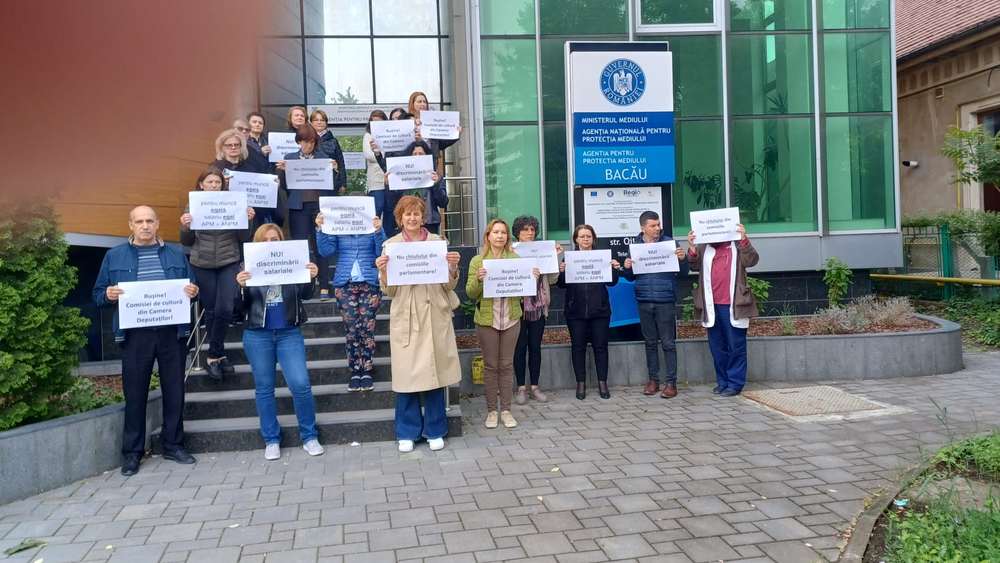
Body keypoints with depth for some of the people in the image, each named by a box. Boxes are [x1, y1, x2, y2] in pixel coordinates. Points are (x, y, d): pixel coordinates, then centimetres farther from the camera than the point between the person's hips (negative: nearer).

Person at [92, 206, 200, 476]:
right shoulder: (114, 256, 7)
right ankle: (132, 452, 13)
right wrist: (108, 295, -13)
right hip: (135, 334, -1)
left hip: (172, 332, 1)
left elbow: (192, 288, 14)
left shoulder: (176, 256, 11)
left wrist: (193, 293, -9)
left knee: (174, 390, 7)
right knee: (134, 393, 3)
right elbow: (98, 294, 9)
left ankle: (173, 445, 20)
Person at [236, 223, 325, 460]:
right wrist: (241, 286, -19)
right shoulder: (249, 268, 3)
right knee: (264, 388, 8)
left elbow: (305, 295, -6)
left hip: (289, 333, -1)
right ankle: (271, 440, 20)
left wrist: (310, 277, -26)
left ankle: (309, 436, 8)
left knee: (301, 385, -8)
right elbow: (241, 307, 1)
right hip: (257, 335, 1)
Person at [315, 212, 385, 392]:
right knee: (351, 330, -2)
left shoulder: (372, 227, 6)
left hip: (369, 284, -1)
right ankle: (355, 372, 4)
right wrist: (320, 229, -12)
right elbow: (326, 251, -1)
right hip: (345, 285, 1)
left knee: (367, 329, -4)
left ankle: (367, 372, 2)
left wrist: (378, 231, -19)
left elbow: (382, 252, -5)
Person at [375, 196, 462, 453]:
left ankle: (435, 431, 20)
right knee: (407, 375, 3)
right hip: (405, 318, -1)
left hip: (435, 316, 1)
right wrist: (383, 271, -15)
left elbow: (449, 285, 8)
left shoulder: (437, 242, 7)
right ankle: (407, 433, 19)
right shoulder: (390, 245, 4)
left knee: (434, 372, 5)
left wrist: (453, 267, -11)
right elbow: (388, 290, 3)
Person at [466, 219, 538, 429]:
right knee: (490, 365, 5)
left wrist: (533, 278, -10)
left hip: (511, 319, 2)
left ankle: (506, 410, 15)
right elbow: (471, 293, -3)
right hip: (487, 320, -2)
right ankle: (491, 410, 14)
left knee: (507, 365, 7)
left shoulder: (515, 259, 7)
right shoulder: (478, 261, 0)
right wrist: (478, 279, -21)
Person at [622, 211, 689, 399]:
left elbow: (684, 273, 0)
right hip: (644, 302, 3)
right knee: (650, 342, 11)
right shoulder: (635, 246, 6)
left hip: (665, 301, -3)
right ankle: (653, 380, 21)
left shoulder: (669, 242, -1)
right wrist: (627, 268, -9)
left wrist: (682, 259, -20)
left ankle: (671, 382, 8)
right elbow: (630, 278, 12)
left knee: (668, 343, 1)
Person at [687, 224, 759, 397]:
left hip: (733, 306, -3)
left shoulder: (738, 246, 6)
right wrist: (691, 247, -16)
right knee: (717, 346, 10)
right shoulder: (703, 247, 13)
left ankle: (735, 383, 8)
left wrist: (744, 240, -23)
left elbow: (752, 260, -8)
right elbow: (694, 265, 2)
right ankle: (722, 381, 21)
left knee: (736, 346, 1)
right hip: (711, 306, 3)